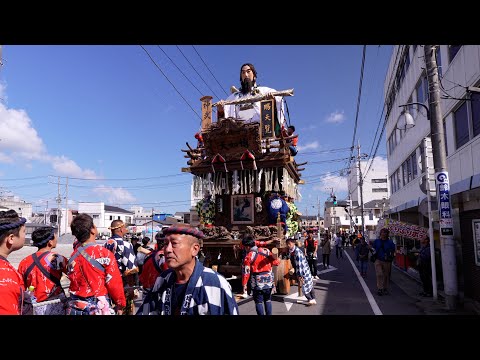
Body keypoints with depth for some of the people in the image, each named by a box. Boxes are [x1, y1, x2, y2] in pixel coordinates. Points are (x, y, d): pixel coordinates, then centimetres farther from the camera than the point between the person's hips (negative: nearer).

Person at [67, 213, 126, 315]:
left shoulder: (73, 257, -4)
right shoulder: (104, 253, -17)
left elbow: (74, 282, 5)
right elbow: (114, 283, -13)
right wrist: (120, 304, -2)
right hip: (100, 307, -4)